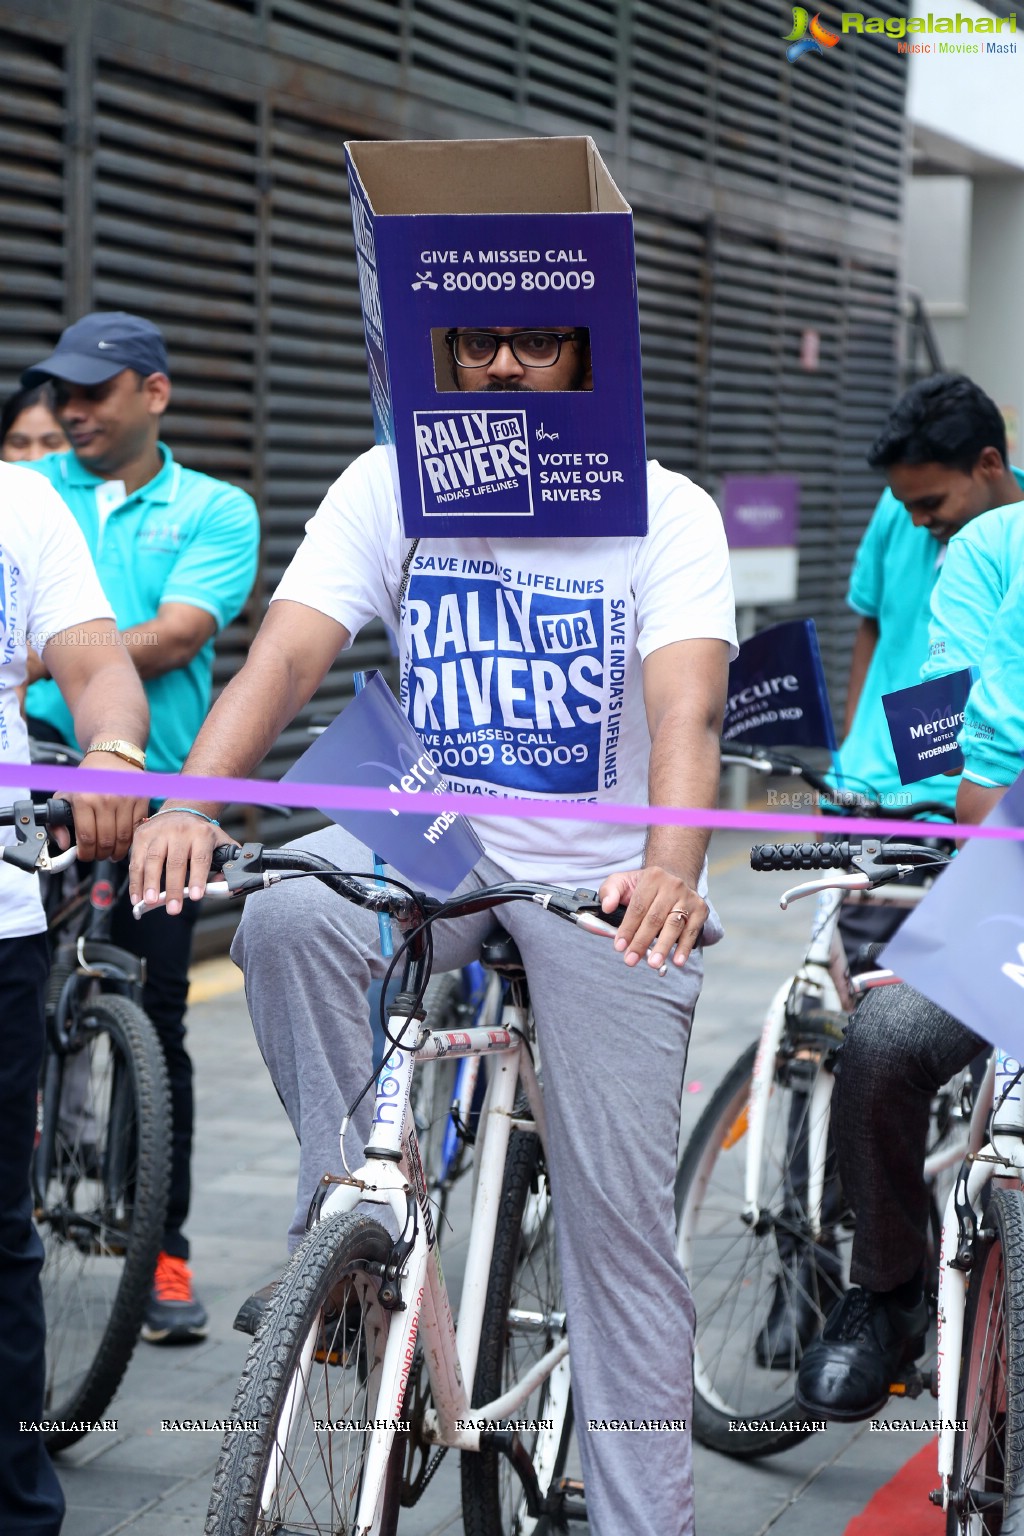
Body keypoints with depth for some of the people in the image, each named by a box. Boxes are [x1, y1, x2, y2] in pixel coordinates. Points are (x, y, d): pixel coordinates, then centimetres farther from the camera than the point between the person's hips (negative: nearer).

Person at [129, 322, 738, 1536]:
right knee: (285, 916, -31)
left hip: (605, 880, -2)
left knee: (620, 1216, -3)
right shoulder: (387, 489, -5)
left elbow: (686, 709, -25)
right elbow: (286, 655, -17)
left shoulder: (665, 512, -11)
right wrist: (190, 803, -36)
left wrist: (672, 868, -46)